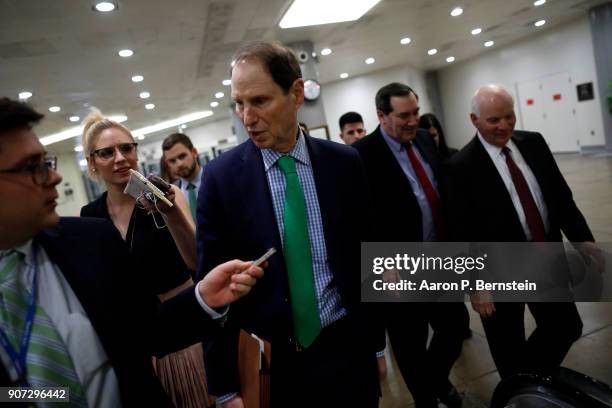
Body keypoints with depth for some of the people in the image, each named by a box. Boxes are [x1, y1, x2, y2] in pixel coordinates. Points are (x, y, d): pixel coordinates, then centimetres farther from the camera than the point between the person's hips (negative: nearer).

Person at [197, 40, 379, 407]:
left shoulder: (345, 162, -5)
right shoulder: (220, 177, -10)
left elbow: (363, 253, 3)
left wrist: (376, 340, 9)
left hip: (349, 347, 2)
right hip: (271, 360, -1)